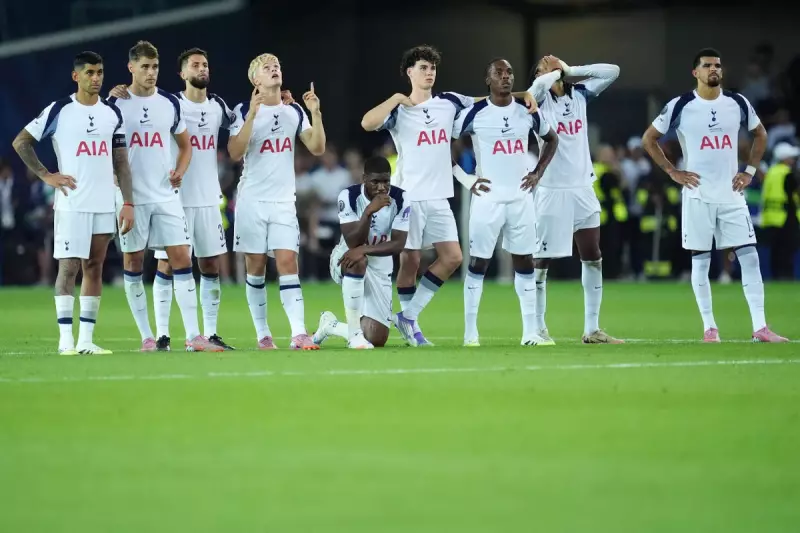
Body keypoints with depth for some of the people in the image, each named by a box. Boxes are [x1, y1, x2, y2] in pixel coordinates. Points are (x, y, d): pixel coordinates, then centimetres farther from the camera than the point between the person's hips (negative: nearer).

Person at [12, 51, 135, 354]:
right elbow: (21, 142, 2)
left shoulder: (112, 114, 9)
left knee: (94, 268, 5)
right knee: (68, 267, -6)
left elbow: (121, 162, 12)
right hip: (71, 203, -4)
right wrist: (46, 175, -5)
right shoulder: (59, 111, -3)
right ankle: (66, 340, -4)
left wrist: (128, 203, 5)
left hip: (104, 205, 4)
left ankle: (86, 340, 8)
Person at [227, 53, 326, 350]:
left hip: (284, 201, 2)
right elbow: (235, 153, -15)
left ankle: (299, 333, -16)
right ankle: (262, 333, 10)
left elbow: (317, 149, 2)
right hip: (252, 200, -2)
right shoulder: (245, 111, -3)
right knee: (256, 267, 2)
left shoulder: (295, 112, 9)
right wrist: (252, 114, -23)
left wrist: (315, 113, -10)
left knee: (287, 263, -8)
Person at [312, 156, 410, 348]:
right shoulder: (349, 197, -20)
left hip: (379, 268, 3)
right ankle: (355, 334, -31)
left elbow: (398, 245, -20)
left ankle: (331, 325, 28)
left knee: (376, 340, -4)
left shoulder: (400, 199, -15)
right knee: (357, 261, -43)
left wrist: (365, 249, -35)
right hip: (345, 260, -3)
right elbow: (353, 243, -28)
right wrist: (369, 211, -41)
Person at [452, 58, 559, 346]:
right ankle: (470, 332, 3)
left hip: (520, 197, 4)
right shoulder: (475, 113, -7)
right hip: (487, 197, -4)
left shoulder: (527, 111, 4)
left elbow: (551, 139, 20)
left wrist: (538, 172, 8)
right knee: (478, 263, -2)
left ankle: (530, 331, 10)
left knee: (524, 262, 6)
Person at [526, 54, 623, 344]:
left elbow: (612, 71, 6)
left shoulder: (579, 94, 11)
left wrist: (571, 70, 2)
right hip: (551, 190, -5)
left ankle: (592, 329, 10)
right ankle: (538, 328, 8)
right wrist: (556, 73, -7)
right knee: (542, 260, 0)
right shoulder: (540, 99, -5)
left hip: (583, 188, 5)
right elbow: (538, 85, -28)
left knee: (593, 257, 5)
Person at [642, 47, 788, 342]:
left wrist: (750, 170, 8)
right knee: (700, 260, 1)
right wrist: (672, 171, -2)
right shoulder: (680, 106, -4)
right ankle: (709, 327, 9)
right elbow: (649, 138, 5)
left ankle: (760, 327, -5)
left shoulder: (738, 103, 4)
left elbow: (760, 134, 20)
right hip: (698, 195, -2)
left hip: (731, 195, 2)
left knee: (749, 256, -5)